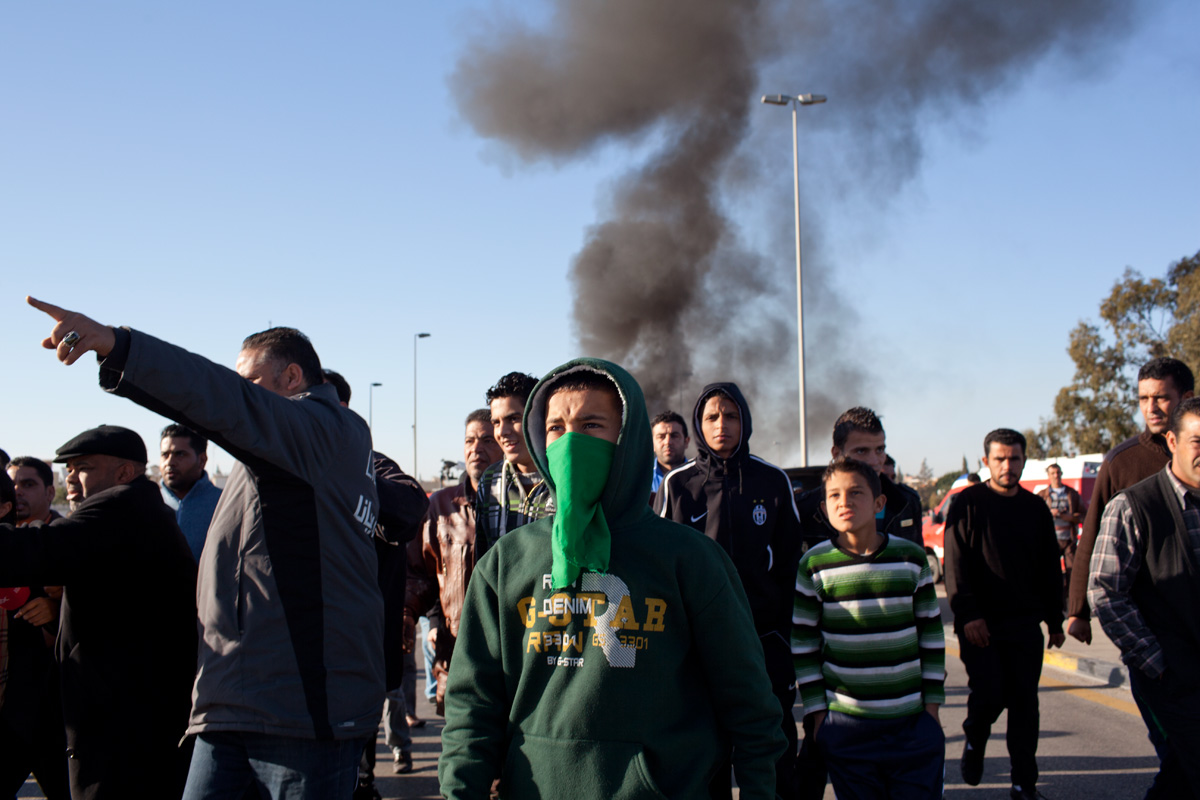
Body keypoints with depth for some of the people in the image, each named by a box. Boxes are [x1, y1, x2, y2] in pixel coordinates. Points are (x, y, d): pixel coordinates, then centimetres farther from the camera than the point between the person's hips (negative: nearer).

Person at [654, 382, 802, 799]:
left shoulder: (773, 481, 4)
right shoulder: (676, 485, 3)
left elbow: (789, 567, 7)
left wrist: (786, 638, 2)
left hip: (765, 639, 0)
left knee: (774, 763, 3)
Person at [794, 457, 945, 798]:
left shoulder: (911, 558, 1)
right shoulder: (813, 565, -3)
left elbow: (932, 637, 8)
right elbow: (803, 646, 2)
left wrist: (933, 704, 5)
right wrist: (816, 713, 0)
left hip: (914, 721, 1)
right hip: (845, 724, -1)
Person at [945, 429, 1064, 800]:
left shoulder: (1035, 508, 11)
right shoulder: (968, 503, -1)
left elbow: (1050, 569, 16)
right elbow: (955, 564, -6)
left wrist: (1055, 621, 13)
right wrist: (968, 614, -16)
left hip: (1025, 623, 3)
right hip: (980, 623, -3)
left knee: (1024, 702, 2)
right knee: (988, 693, -11)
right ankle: (975, 741, 20)